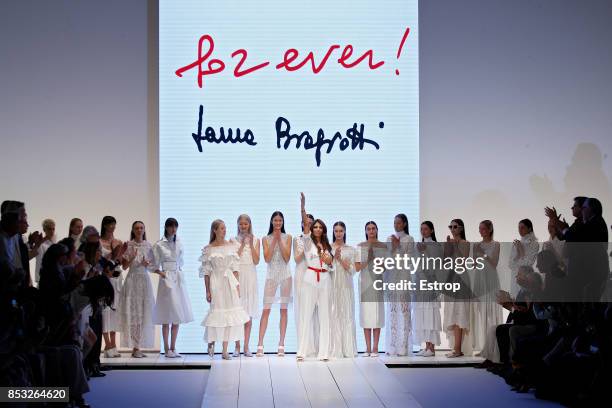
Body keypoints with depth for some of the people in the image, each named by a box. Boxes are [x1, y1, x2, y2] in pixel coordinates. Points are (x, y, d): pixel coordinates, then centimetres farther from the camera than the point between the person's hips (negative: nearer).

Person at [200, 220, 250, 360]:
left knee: (229, 314, 2)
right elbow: (206, 272, 0)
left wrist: (237, 285, 1)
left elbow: (235, 268, 7)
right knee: (216, 313, -3)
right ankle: (211, 341, 22)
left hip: (230, 282, 2)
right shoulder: (208, 249, -1)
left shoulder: (231, 246, 6)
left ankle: (225, 350, 9)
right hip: (216, 283, -2)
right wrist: (207, 291, -3)